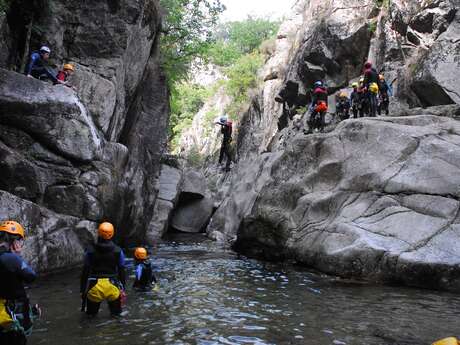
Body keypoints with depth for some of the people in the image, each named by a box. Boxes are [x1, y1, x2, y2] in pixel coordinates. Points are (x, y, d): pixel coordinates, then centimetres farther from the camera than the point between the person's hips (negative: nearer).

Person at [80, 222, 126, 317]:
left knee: (91, 314, 23)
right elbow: (122, 271, 1)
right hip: (112, 287, 0)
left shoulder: (90, 251, -2)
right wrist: (123, 288, 10)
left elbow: (85, 271, 1)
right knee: (116, 314, 21)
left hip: (94, 287, 0)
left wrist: (82, 289, 9)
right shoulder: (118, 251, -2)